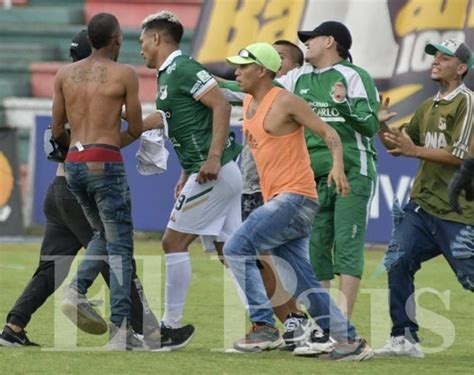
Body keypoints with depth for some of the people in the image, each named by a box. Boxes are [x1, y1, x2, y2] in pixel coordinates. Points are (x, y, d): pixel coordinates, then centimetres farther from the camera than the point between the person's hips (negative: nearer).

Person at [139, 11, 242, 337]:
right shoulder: (166, 76, 19)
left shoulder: (183, 68, -10)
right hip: (224, 175, 10)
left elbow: (221, 106, -18)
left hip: (215, 172, -10)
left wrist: (213, 158, -25)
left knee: (174, 242, -4)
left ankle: (172, 325, 0)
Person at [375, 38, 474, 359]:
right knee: (397, 261, -4)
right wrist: (382, 125, 2)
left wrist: (415, 150, -19)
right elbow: (398, 147, 20)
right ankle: (405, 339, 1)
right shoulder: (429, 107, 18)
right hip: (422, 205, 8)